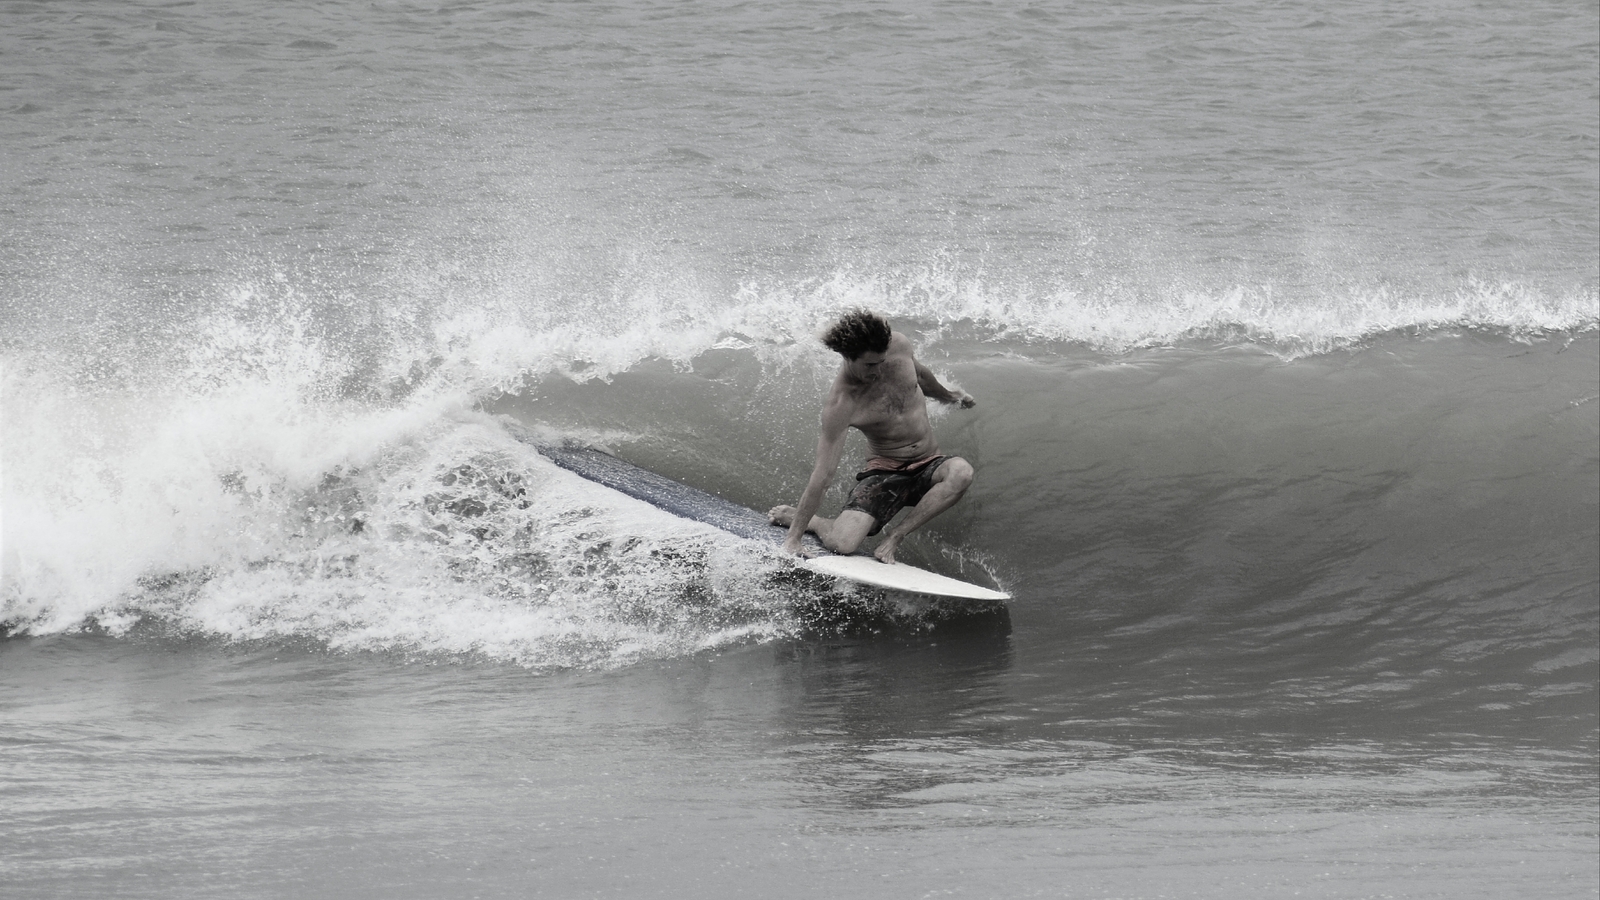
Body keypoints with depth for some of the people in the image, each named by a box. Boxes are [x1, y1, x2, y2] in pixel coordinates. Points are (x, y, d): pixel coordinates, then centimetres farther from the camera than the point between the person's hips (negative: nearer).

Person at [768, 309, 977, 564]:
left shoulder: (898, 346, -10)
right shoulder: (840, 406, -24)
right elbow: (822, 476, -23)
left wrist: (948, 396, 35)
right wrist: (793, 539, -23)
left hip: (929, 465, 4)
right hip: (886, 471, -4)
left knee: (961, 472, -33)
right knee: (841, 543, -27)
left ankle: (895, 536, -19)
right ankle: (795, 518, 10)